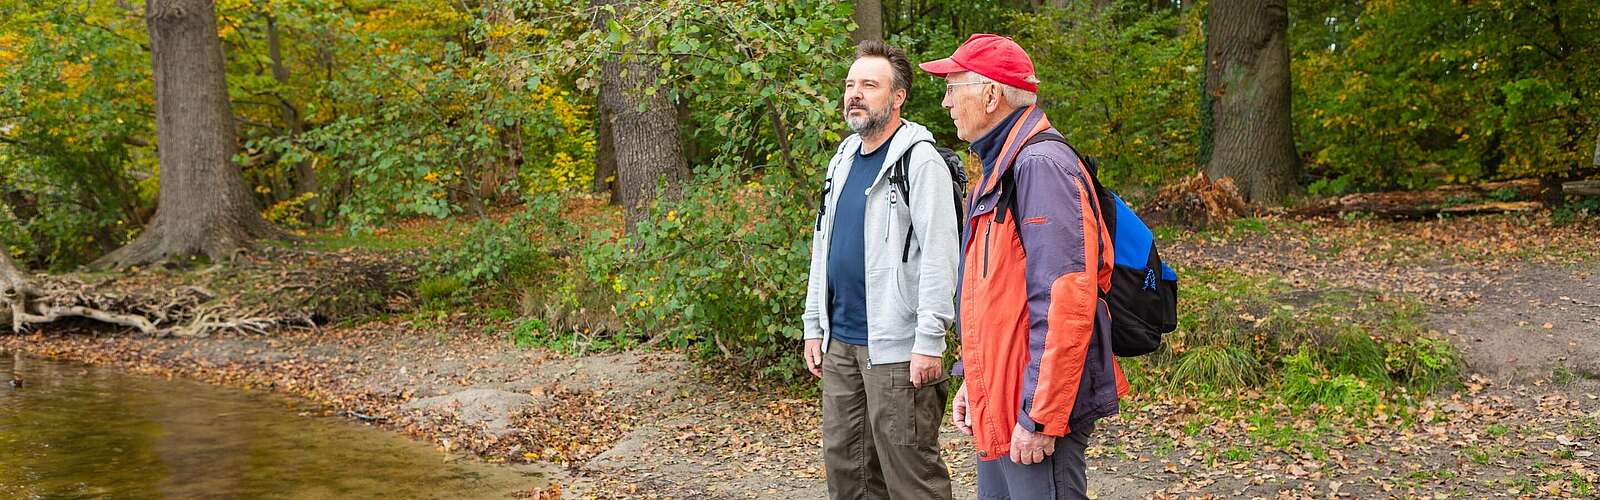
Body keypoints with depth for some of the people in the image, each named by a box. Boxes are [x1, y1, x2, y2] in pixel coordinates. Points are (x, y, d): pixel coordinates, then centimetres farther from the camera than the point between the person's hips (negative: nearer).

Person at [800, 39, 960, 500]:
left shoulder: (920, 160, -10)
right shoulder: (843, 160, 15)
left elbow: (939, 258, -16)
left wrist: (929, 342, -20)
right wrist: (814, 326, 16)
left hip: (895, 347, -8)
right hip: (840, 342, 8)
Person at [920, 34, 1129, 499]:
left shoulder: (1040, 166, -18)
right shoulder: (997, 169, 15)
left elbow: (1066, 303, -25)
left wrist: (1039, 417, -24)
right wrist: (971, 380, 19)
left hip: (1037, 410, -10)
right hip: (997, 408, 10)